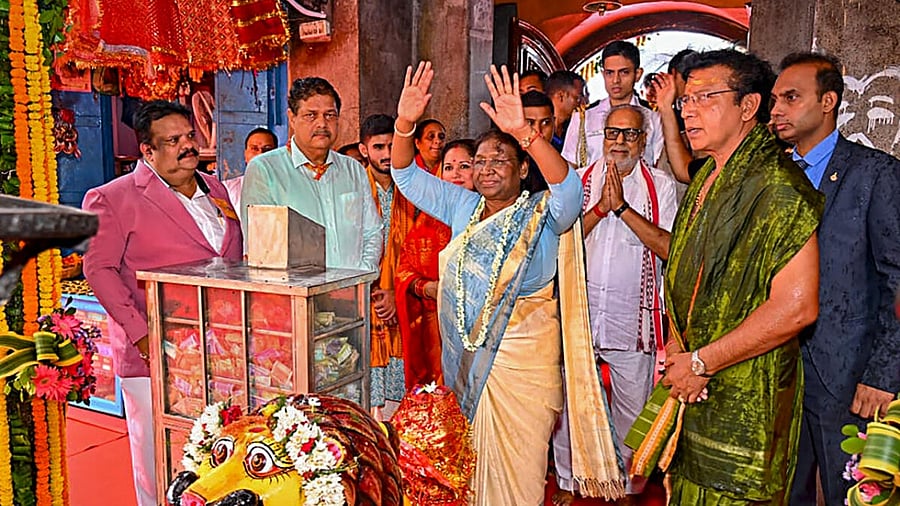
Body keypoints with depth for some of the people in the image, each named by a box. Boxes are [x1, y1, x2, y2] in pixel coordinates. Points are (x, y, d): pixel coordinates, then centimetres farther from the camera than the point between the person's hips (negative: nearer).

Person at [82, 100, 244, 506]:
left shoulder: (215, 190, 15)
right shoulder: (113, 199, -3)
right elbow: (99, 268, -8)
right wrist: (140, 333, -16)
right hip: (155, 354, -5)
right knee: (159, 459, 5)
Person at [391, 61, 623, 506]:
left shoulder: (542, 215, -7)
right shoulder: (463, 208, 8)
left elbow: (568, 187, -28)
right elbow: (406, 175, 9)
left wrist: (523, 132, -41)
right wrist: (405, 123, -10)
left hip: (522, 358, -5)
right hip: (465, 357, 5)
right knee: (469, 467, 17)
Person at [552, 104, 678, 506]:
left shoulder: (661, 186, 2)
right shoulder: (579, 181, 6)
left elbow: (669, 247, -10)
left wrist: (622, 206, -16)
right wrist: (601, 207, -14)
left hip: (632, 318, -1)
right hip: (578, 312, 1)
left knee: (633, 408, 9)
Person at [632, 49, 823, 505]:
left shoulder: (777, 187, -18)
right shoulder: (706, 179, 11)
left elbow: (796, 308, -25)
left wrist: (701, 362, -18)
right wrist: (676, 344, 3)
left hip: (743, 404, -8)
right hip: (693, 390, 8)